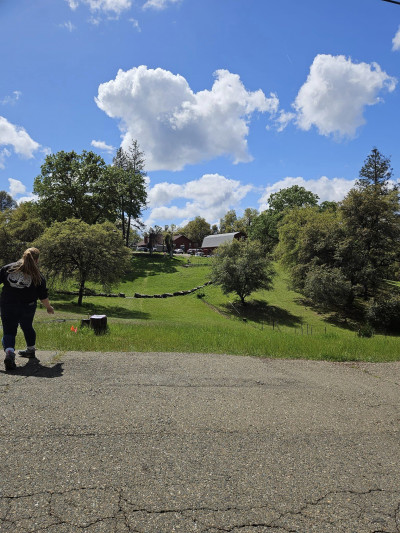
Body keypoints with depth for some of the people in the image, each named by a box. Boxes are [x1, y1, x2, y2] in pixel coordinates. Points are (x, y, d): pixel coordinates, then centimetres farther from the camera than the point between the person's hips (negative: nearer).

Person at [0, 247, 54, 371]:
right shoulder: (37, 276, -4)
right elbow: (43, 296, 0)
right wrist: (49, 307, 17)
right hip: (27, 308, 1)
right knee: (27, 327, 23)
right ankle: (31, 350, 41)